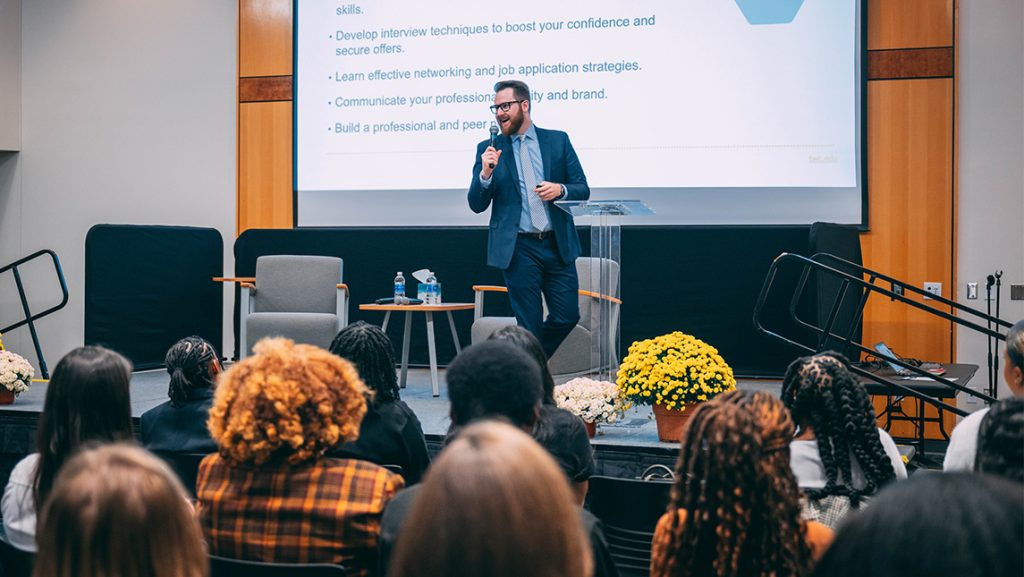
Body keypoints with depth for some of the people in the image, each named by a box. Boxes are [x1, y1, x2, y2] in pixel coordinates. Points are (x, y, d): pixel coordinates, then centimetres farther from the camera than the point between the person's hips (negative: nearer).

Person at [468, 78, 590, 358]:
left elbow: (583, 190, 7)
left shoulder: (558, 140, 7)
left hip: (558, 244, 2)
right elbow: (477, 204, 0)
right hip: (518, 248, -2)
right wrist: (486, 172, -18)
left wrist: (560, 189, -15)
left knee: (567, 316, 4)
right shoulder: (489, 149, 4)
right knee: (529, 325, 1)